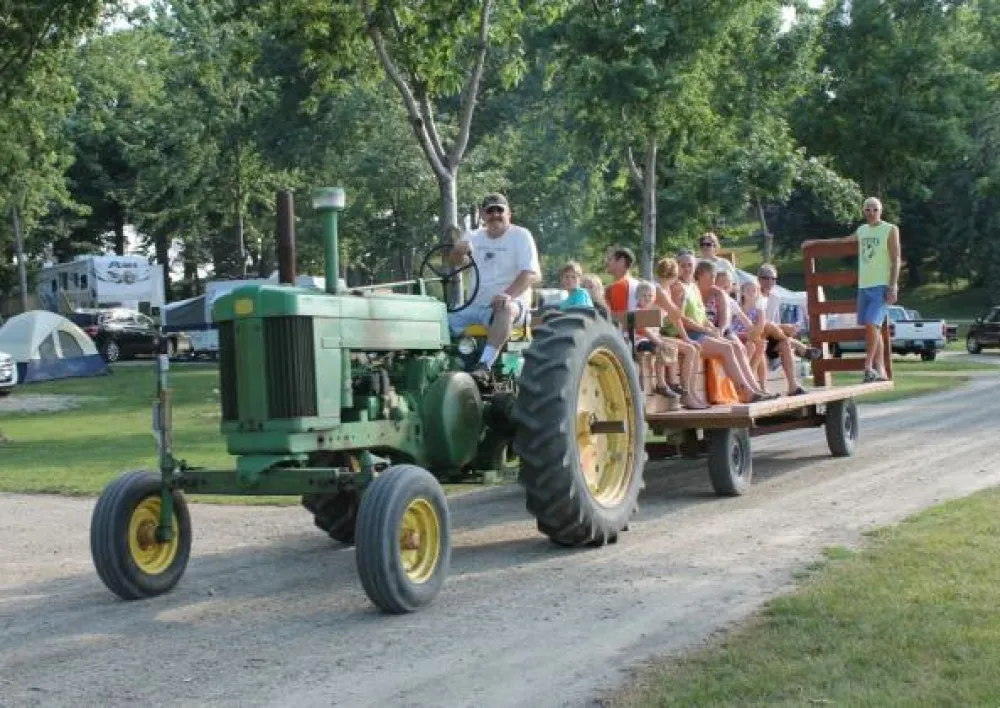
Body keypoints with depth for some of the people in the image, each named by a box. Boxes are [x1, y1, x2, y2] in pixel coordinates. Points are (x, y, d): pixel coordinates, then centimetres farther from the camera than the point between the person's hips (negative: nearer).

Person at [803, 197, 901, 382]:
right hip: (864, 286, 6)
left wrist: (893, 287, -13)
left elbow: (896, 260, -5)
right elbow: (842, 241, 33)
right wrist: (815, 242, 34)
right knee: (873, 328, 4)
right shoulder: (862, 230, 16)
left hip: (882, 286, -6)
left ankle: (868, 366, -10)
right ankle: (879, 370, 7)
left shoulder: (890, 230, 0)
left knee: (871, 324, -18)